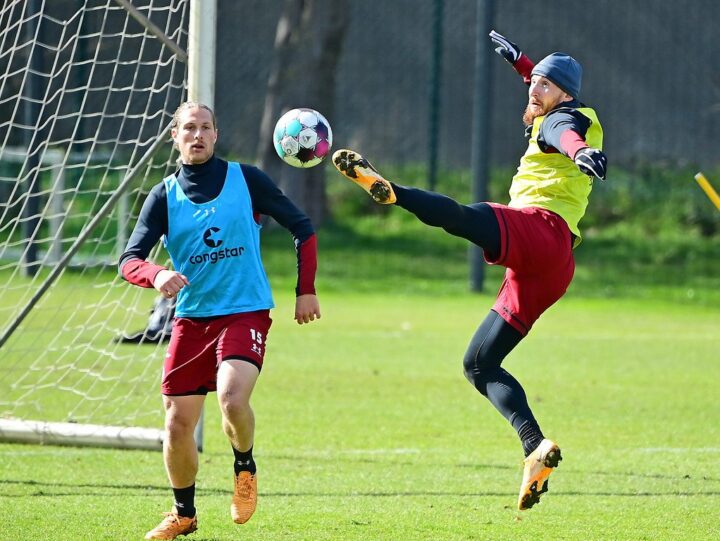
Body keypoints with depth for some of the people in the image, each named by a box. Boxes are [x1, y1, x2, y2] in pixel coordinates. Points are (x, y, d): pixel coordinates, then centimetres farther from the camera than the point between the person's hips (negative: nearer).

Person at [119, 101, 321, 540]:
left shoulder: (246, 179, 0)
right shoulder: (165, 196, 4)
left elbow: (302, 228, 9)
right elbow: (130, 259, -6)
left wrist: (306, 290, 4)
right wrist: (156, 275, -28)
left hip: (246, 313, -3)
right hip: (191, 319, 3)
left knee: (232, 398, -28)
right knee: (177, 425, 1)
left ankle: (246, 467, 4)